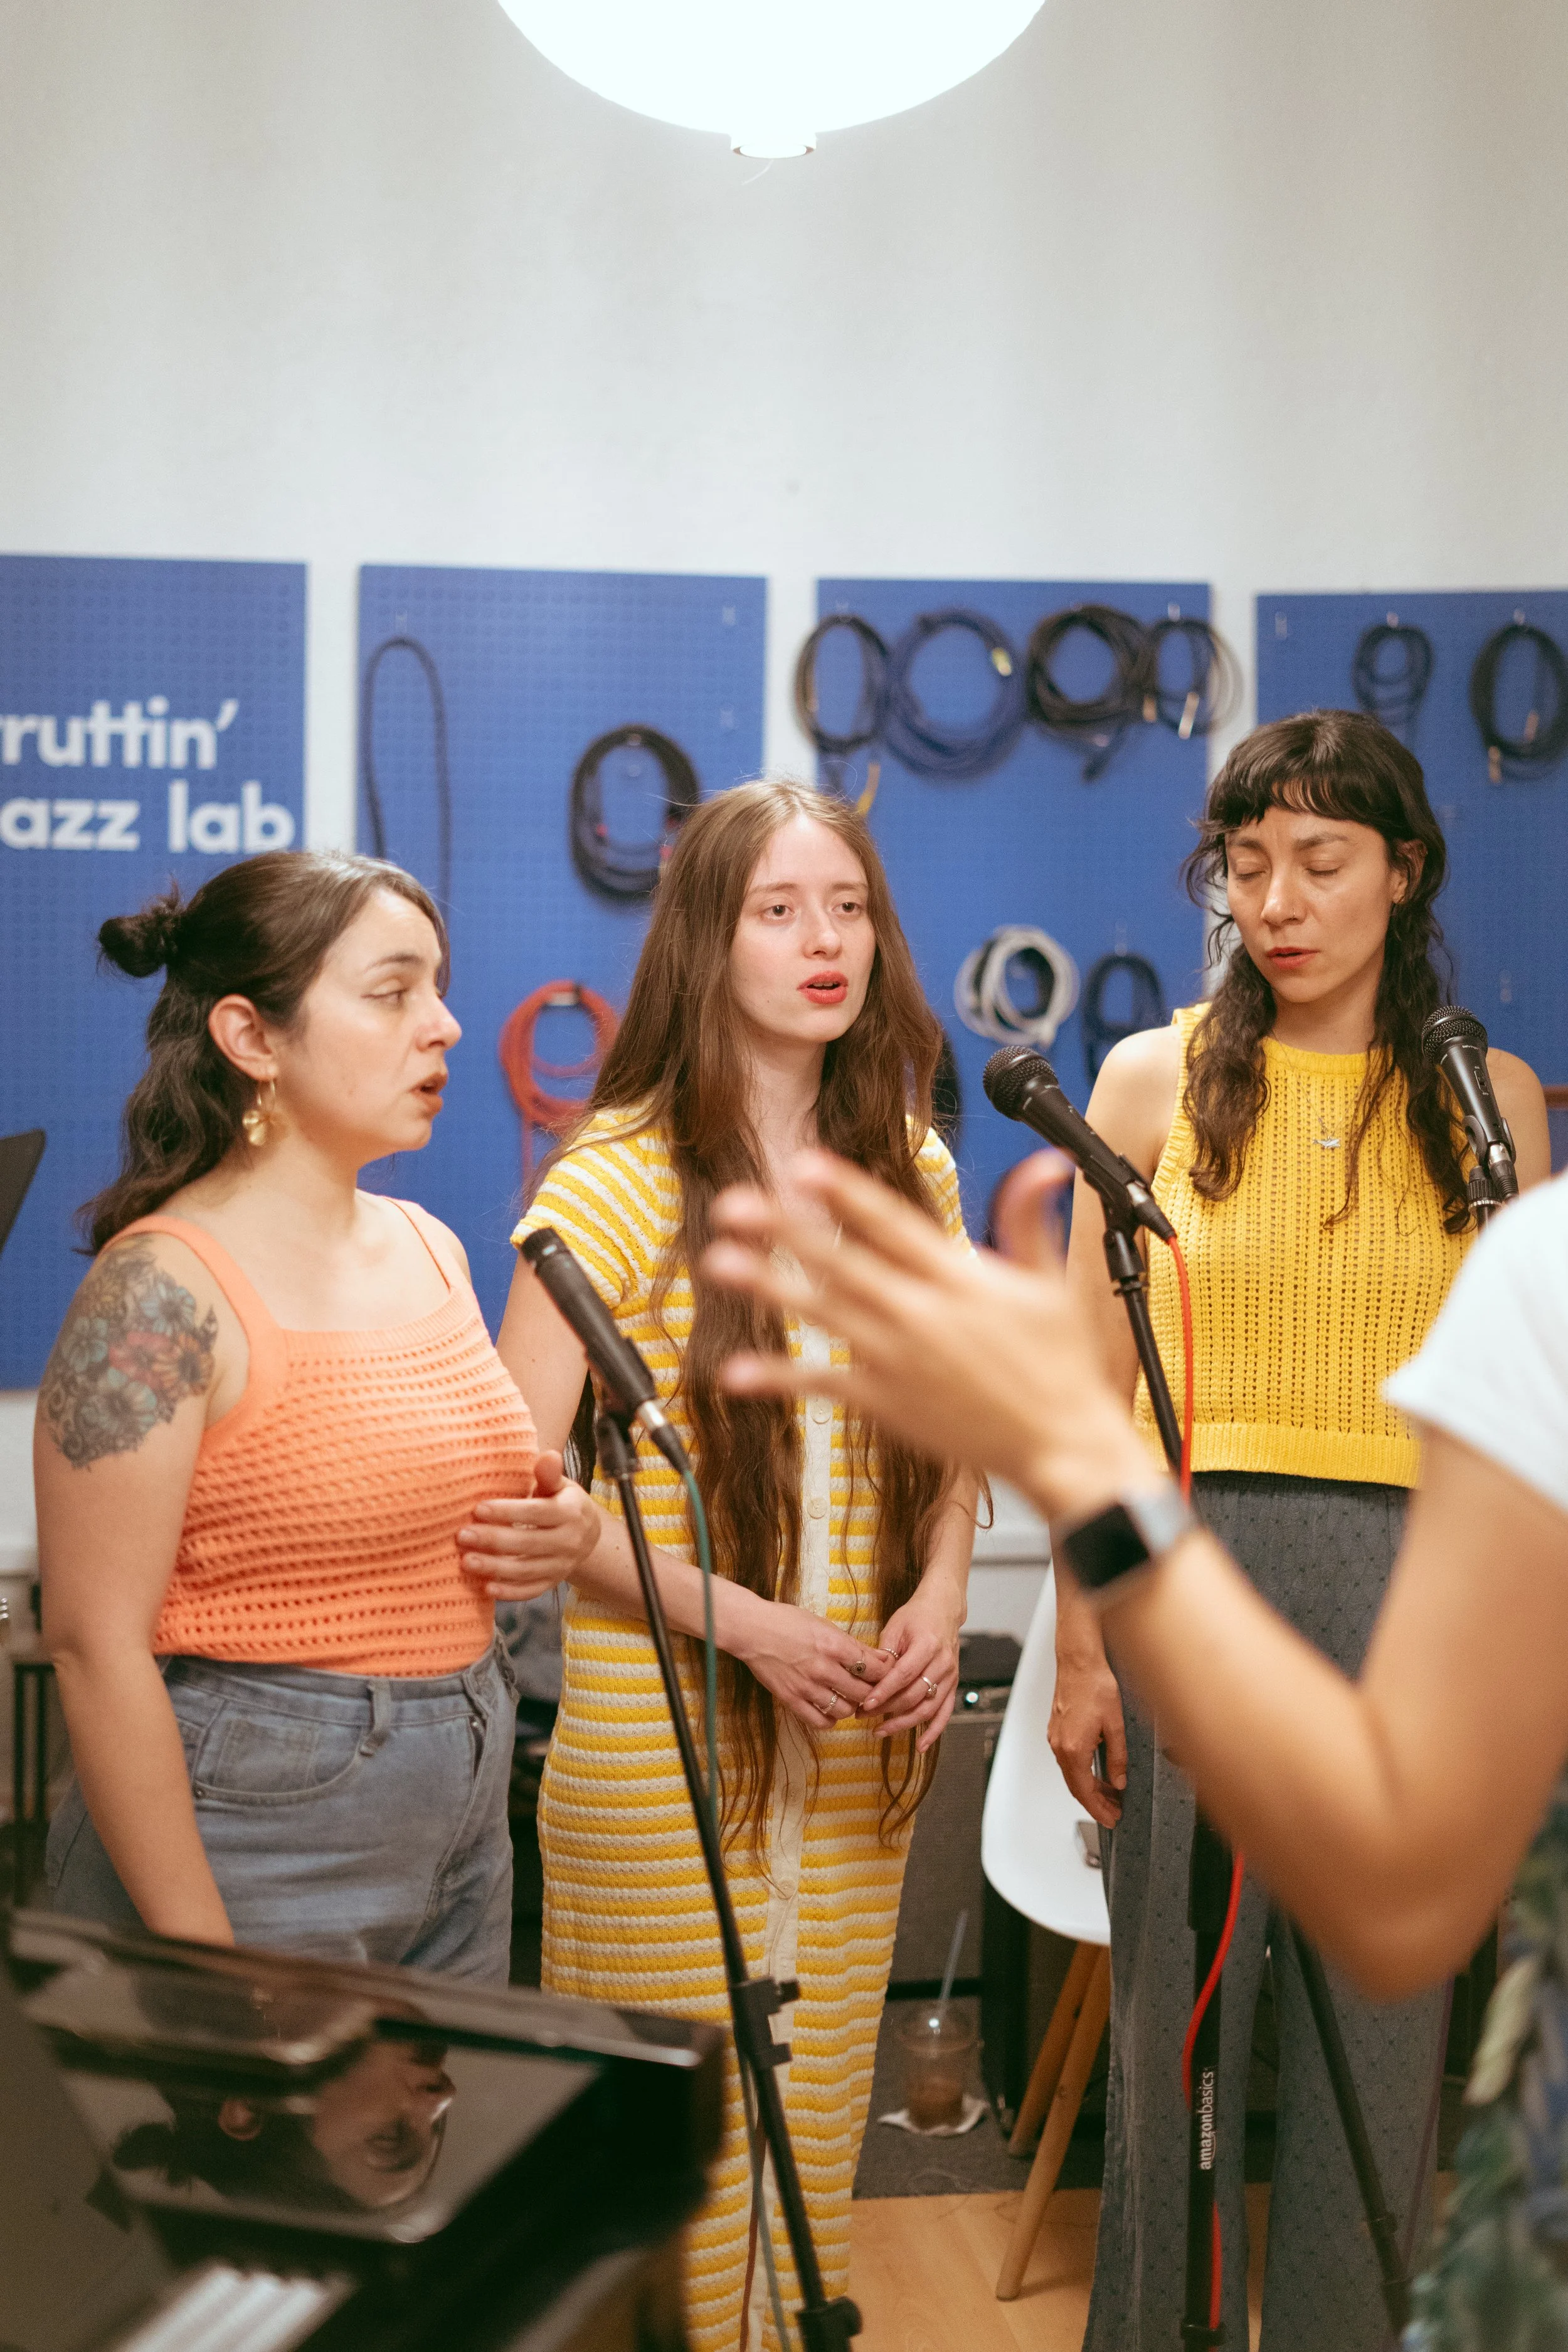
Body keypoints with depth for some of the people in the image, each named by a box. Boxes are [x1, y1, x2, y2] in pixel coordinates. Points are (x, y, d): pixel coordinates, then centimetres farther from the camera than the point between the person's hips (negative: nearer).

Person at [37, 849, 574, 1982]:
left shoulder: (431, 1250, 7)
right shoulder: (163, 1290, -15)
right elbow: (97, 1644, -17)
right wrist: (202, 1964, -18)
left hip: (463, 1828, 7)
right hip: (253, 1845, -7)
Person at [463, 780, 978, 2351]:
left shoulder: (909, 1167, 7)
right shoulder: (624, 1173, -10)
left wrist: (940, 1595, -4)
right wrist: (745, 1621, -17)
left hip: (856, 1740, 5)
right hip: (660, 1735, -5)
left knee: (818, 2137, 15)